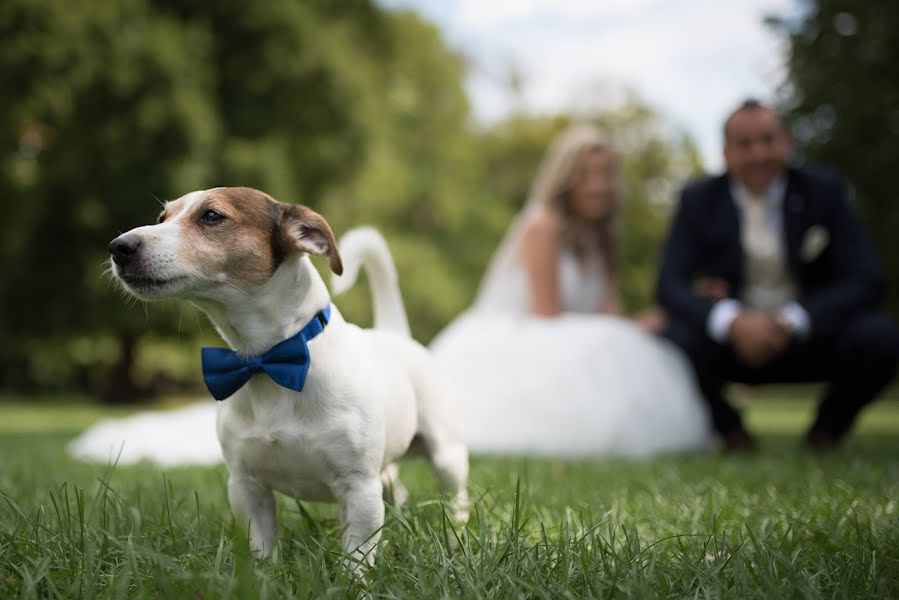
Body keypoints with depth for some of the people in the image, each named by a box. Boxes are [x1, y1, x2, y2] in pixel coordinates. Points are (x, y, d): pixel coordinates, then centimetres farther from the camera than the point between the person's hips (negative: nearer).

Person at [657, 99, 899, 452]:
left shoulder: (825, 191, -5)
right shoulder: (698, 200, -4)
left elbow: (866, 281, -13)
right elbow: (671, 285, -13)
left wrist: (792, 321, -29)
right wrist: (732, 321, -33)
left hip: (811, 339, 0)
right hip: (733, 340, 0)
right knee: (675, 342, -30)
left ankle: (825, 430, 5)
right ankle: (730, 431, 4)